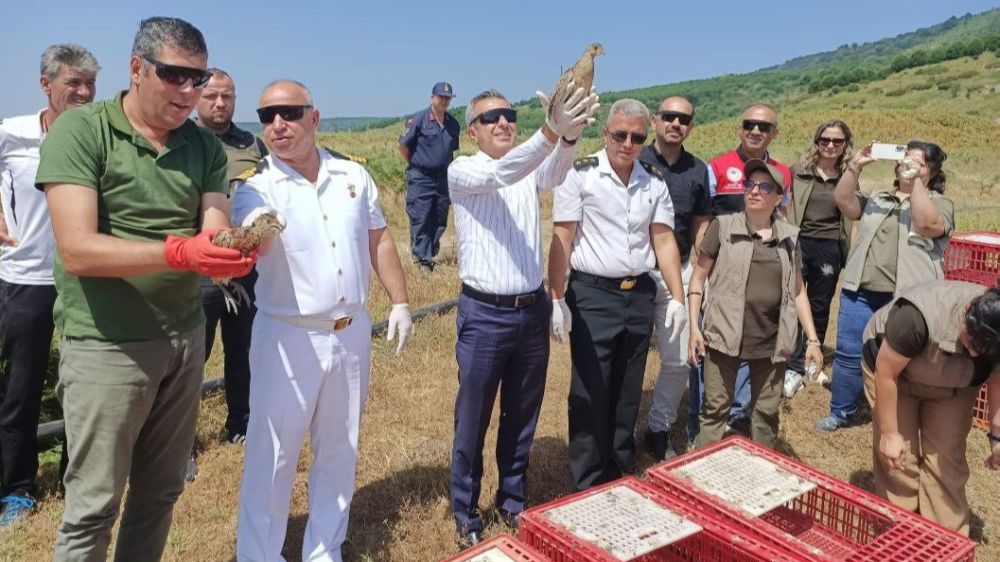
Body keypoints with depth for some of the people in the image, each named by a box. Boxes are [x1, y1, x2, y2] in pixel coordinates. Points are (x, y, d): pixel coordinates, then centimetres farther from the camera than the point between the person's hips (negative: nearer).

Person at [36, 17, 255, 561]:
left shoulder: (205, 146, 5)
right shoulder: (79, 130, -9)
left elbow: (213, 236, -3)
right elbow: (77, 250, -18)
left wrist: (232, 251, -26)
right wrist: (179, 252, -30)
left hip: (185, 338, 5)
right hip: (107, 345, -4)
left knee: (161, 492, 15)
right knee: (93, 506, 6)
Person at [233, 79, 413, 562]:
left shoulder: (352, 174, 2)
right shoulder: (256, 186, -10)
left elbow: (379, 240, 10)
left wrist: (399, 302, 6)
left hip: (352, 333, 4)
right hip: (288, 338, -4)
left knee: (339, 452, 16)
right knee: (272, 455, 6)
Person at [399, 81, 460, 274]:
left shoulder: (453, 124, 7)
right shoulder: (418, 119, -8)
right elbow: (403, 145, -3)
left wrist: (445, 167, 15)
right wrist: (415, 165, 3)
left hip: (443, 178, 5)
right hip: (420, 179, -5)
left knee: (440, 221, 9)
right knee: (420, 220, -3)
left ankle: (429, 253, 24)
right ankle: (423, 260, 4)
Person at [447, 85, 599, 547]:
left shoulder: (530, 170, 6)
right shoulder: (462, 172, -5)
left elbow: (555, 173, -18)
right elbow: (501, 173, -27)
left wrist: (570, 136, -40)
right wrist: (552, 131, -42)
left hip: (533, 310, 4)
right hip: (485, 315, -4)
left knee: (522, 418, 16)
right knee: (473, 420, 8)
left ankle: (513, 502, 36)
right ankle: (466, 513, 27)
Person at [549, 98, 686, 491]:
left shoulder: (654, 182, 7)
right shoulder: (580, 175, -6)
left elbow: (664, 241, 7)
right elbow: (561, 239, -8)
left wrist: (677, 298, 1)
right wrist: (557, 299, -13)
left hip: (640, 296, 5)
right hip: (593, 296, -4)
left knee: (628, 393, 15)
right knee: (590, 394, 2)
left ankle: (621, 477, 32)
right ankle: (587, 485, 18)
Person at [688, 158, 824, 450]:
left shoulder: (789, 236, 7)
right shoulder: (723, 226, -2)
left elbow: (798, 291, 12)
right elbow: (699, 277, 1)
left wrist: (812, 339, 8)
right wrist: (694, 327, -6)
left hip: (772, 342, 3)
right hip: (725, 336, -3)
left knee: (767, 414, 15)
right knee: (715, 409, 3)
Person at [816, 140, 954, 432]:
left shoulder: (940, 203, 5)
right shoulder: (877, 197, 17)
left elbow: (927, 225, -16)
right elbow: (844, 203, 1)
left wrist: (915, 180, -18)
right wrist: (854, 166, -9)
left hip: (906, 300, -3)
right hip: (860, 292, 4)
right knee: (849, 354, 7)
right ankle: (840, 412, 20)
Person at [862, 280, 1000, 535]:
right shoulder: (919, 317, -41)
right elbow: (886, 373, -27)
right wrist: (889, 433, -19)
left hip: (953, 384, 4)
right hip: (890, 364, -3)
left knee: (947, 458, -4)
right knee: (898, 458, -5)